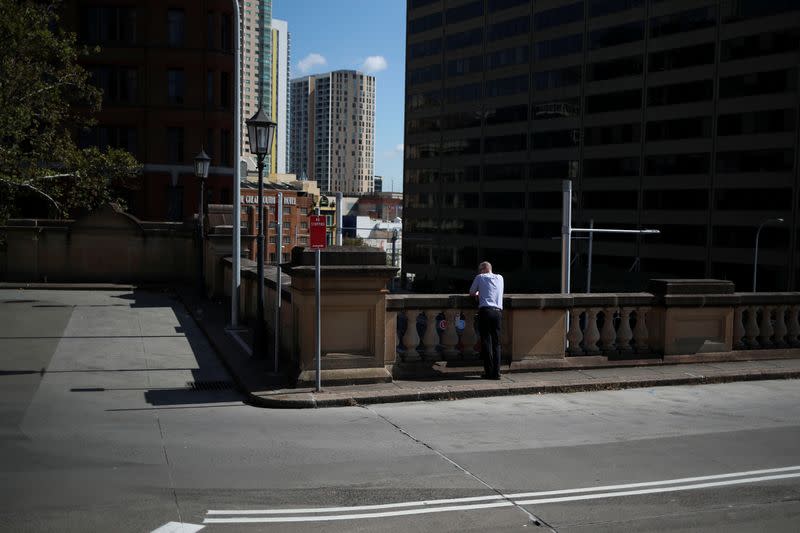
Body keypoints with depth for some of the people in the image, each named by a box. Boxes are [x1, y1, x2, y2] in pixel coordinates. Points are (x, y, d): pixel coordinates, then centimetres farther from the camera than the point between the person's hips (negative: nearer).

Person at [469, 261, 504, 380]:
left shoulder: (480, 277, 9)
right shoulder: (500, 278, 20)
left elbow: (471, 293, 18)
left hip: (485, 311, -3)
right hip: (498, 311, 3)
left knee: (486, 342, -2)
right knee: (496, 342, 6)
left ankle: (489, 372, -5)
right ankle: (496, 372, 1)